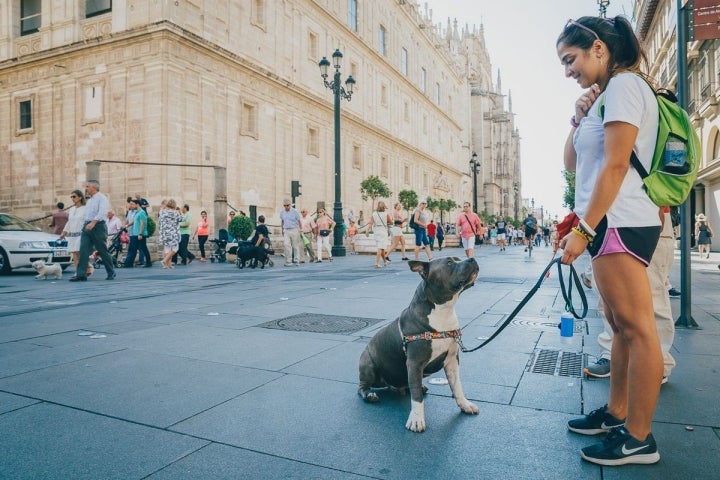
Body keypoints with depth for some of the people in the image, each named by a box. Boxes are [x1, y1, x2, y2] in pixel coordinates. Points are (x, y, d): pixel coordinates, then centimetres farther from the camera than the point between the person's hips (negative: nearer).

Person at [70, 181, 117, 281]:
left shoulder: (101, 198, -4)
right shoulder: (89, 201, 22)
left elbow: (102, 212, -20)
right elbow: (85, 215, 24)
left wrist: (93, 222, -31)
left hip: (98, 226, -7)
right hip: (87, 226, 7)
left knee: (103, 252, 0)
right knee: (83, 251, -5)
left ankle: (111, 273, 13)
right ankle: (81, 275, -7)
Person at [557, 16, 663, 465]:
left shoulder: (624, 84, -7)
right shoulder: (605, 97, 22)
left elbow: (616, 164, -18)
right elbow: (573, 164, 22)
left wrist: (583, 229, -20)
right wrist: (579, 119, 9)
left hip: (621, 223, -10)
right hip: (611, 225, 10)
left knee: (637, 328, -6)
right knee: (621, 325, 13)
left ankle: (638, 438, 3)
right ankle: (616, 414, 24)